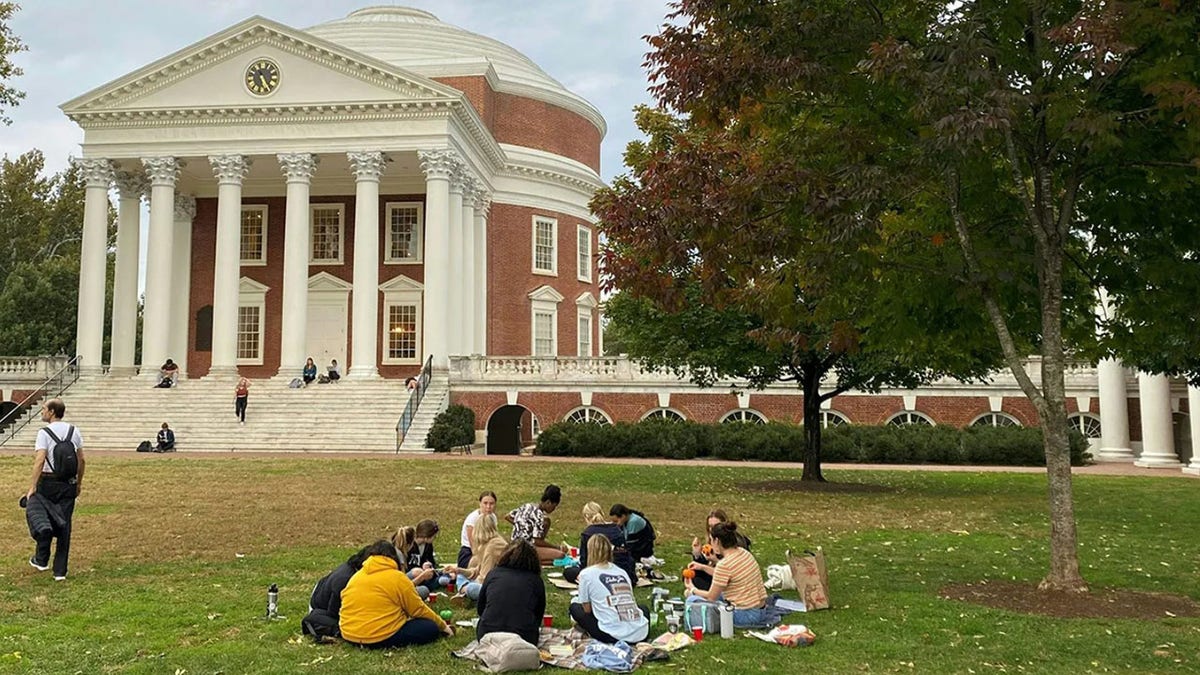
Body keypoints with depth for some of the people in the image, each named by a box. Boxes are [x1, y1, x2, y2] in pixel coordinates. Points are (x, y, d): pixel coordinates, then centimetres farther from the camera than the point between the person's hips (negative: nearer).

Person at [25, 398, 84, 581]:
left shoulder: (44, 433, -9)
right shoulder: (74, 431, 7)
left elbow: (40, 460, -18)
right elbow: (81, 460, 10)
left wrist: (33, 486, -17)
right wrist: (79, 483, 19)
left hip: (48, 482, -4)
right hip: (69, 484, 5)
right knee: (64, 526, 7)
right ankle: (60, 571, 9)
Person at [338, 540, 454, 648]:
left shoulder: (355, 576, 11)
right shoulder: (398, 578, -6)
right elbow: (419, 610, 0)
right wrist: (442, 625, 14)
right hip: (381, 638, -8)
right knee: (431, 628, 1)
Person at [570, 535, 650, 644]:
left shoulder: (586, 574, 3)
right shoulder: (623, 572, 17)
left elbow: (587, 609, 9)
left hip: (614, 635, -4)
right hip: (640, 634, 4)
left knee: (574, 607, 18)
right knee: (644, 609, 40)